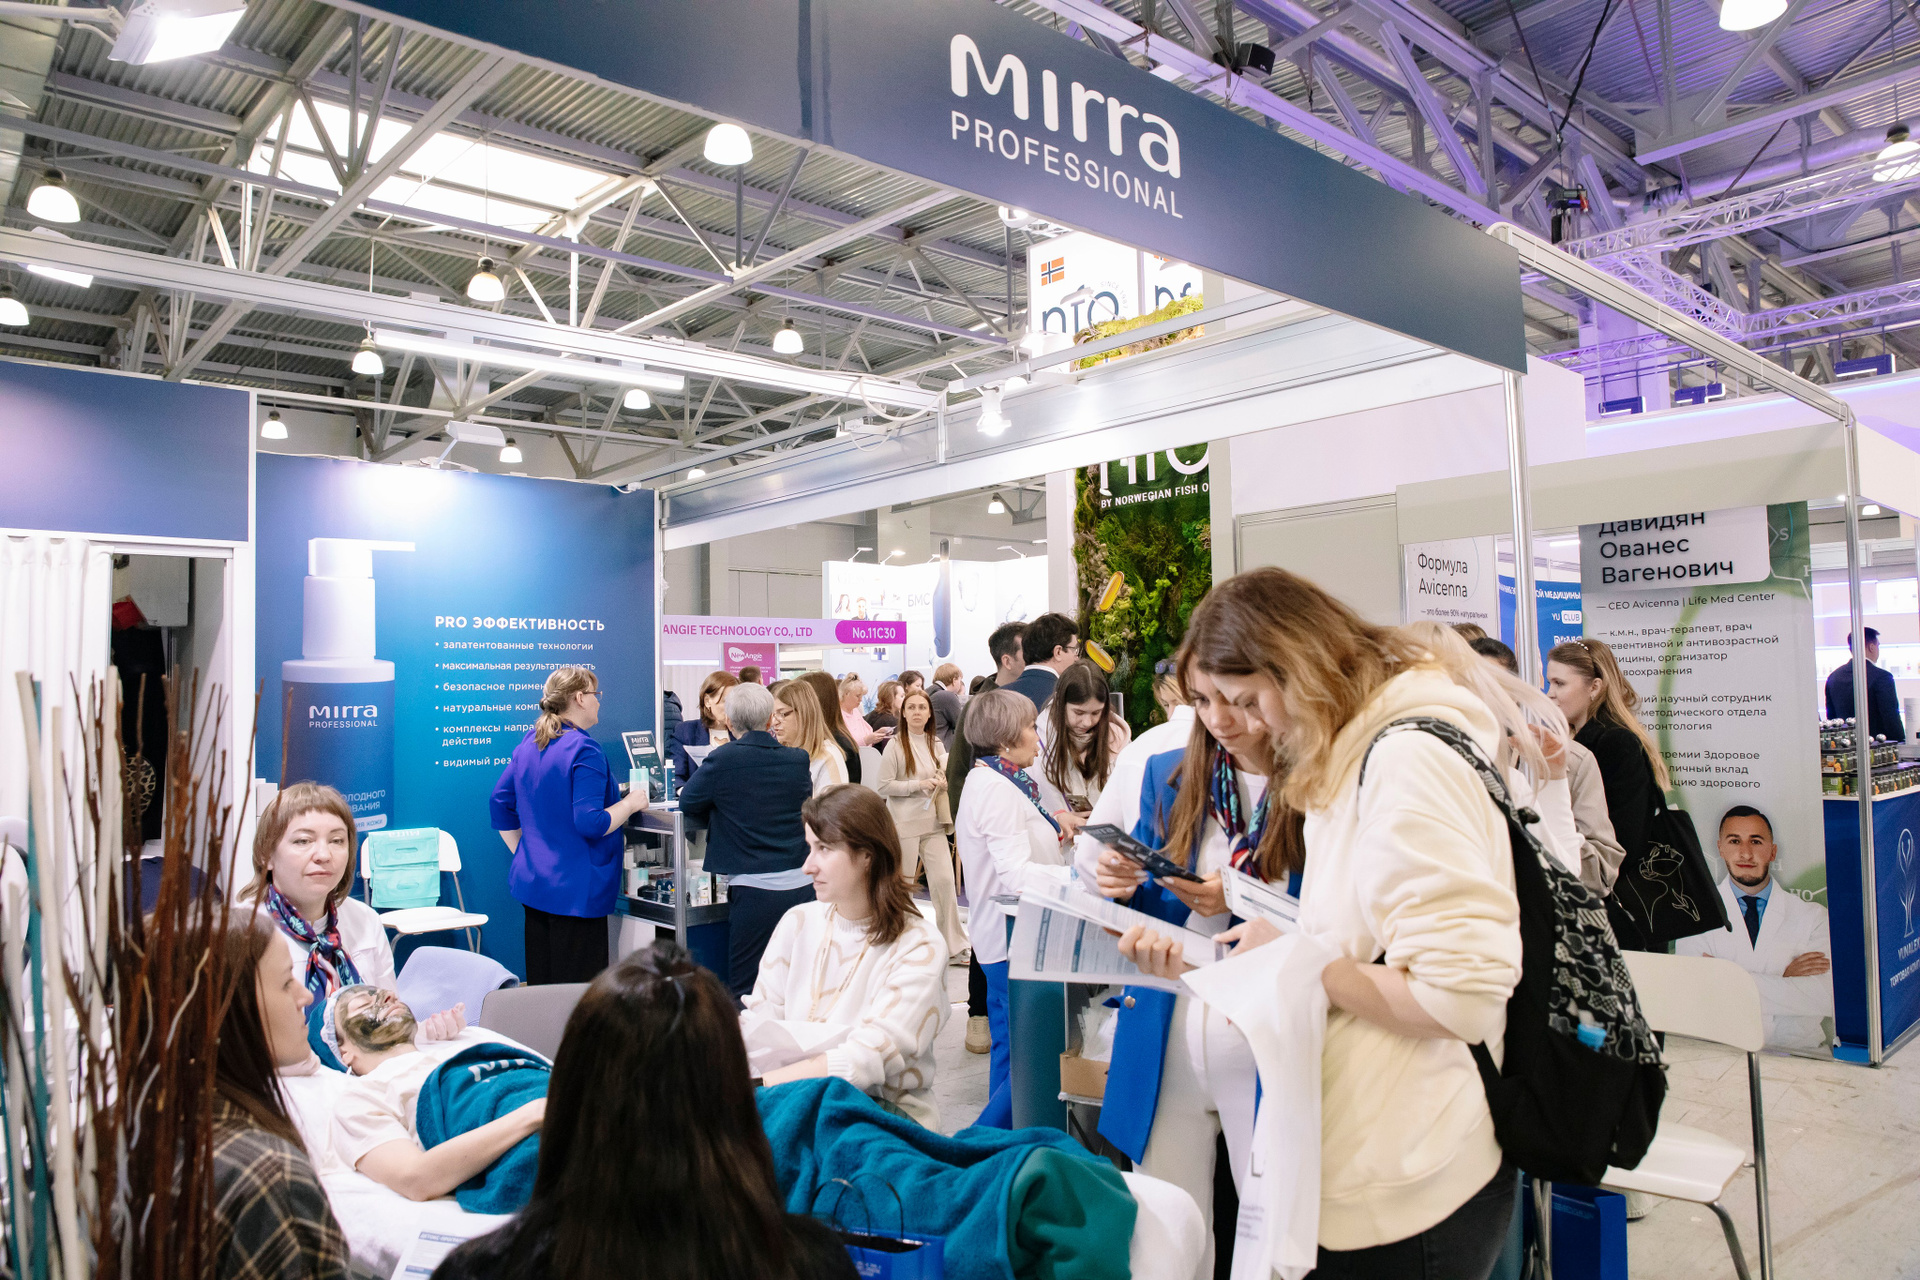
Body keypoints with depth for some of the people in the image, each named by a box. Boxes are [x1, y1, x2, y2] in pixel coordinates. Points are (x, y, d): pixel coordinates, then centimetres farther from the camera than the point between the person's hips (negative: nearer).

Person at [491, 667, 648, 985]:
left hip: (532, 882, 9)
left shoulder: (528, 743, 8)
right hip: (576, 888, -9)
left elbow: (500, 805, 15)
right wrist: (631, 804, -9)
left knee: (540, 984, 15)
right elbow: (590, 823, -23)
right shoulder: (583, 750, -17)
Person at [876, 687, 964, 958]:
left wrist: (943, 784, -3)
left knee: (944, 879, -2)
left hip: (933, 823, 4)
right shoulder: (896, 745, -6)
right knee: (903, 884, 4)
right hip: (904, 823, -4)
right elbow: (884, 786, -10)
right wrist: (919, 785, -16)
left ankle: (953, 944, 7)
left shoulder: (936, 745, 10)